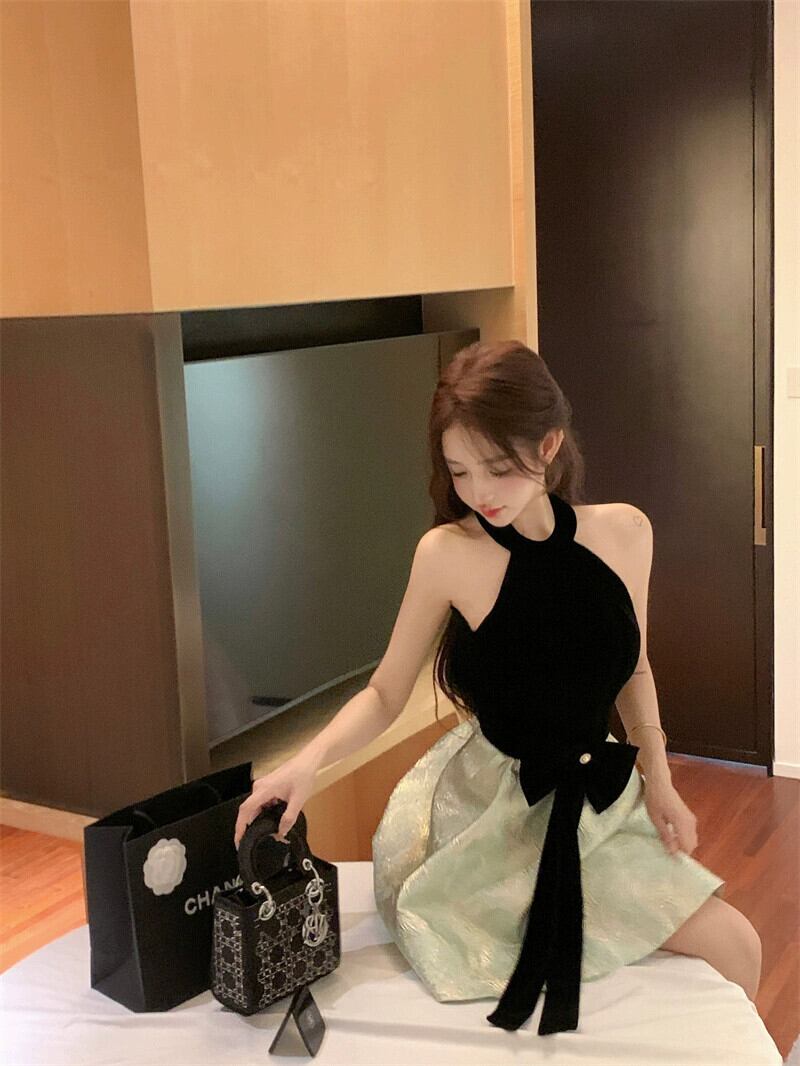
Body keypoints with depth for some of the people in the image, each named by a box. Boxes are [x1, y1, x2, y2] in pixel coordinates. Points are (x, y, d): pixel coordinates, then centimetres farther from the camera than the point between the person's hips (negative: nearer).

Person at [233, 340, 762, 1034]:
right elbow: (385, 695, -10)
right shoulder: (448, 554, -18)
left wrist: (658, 781, 4)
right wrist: (310, 759, -26)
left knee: (737, 949, 2)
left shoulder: (625, 533, -8)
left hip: (593, 804, 4)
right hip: (484, 812, -4)